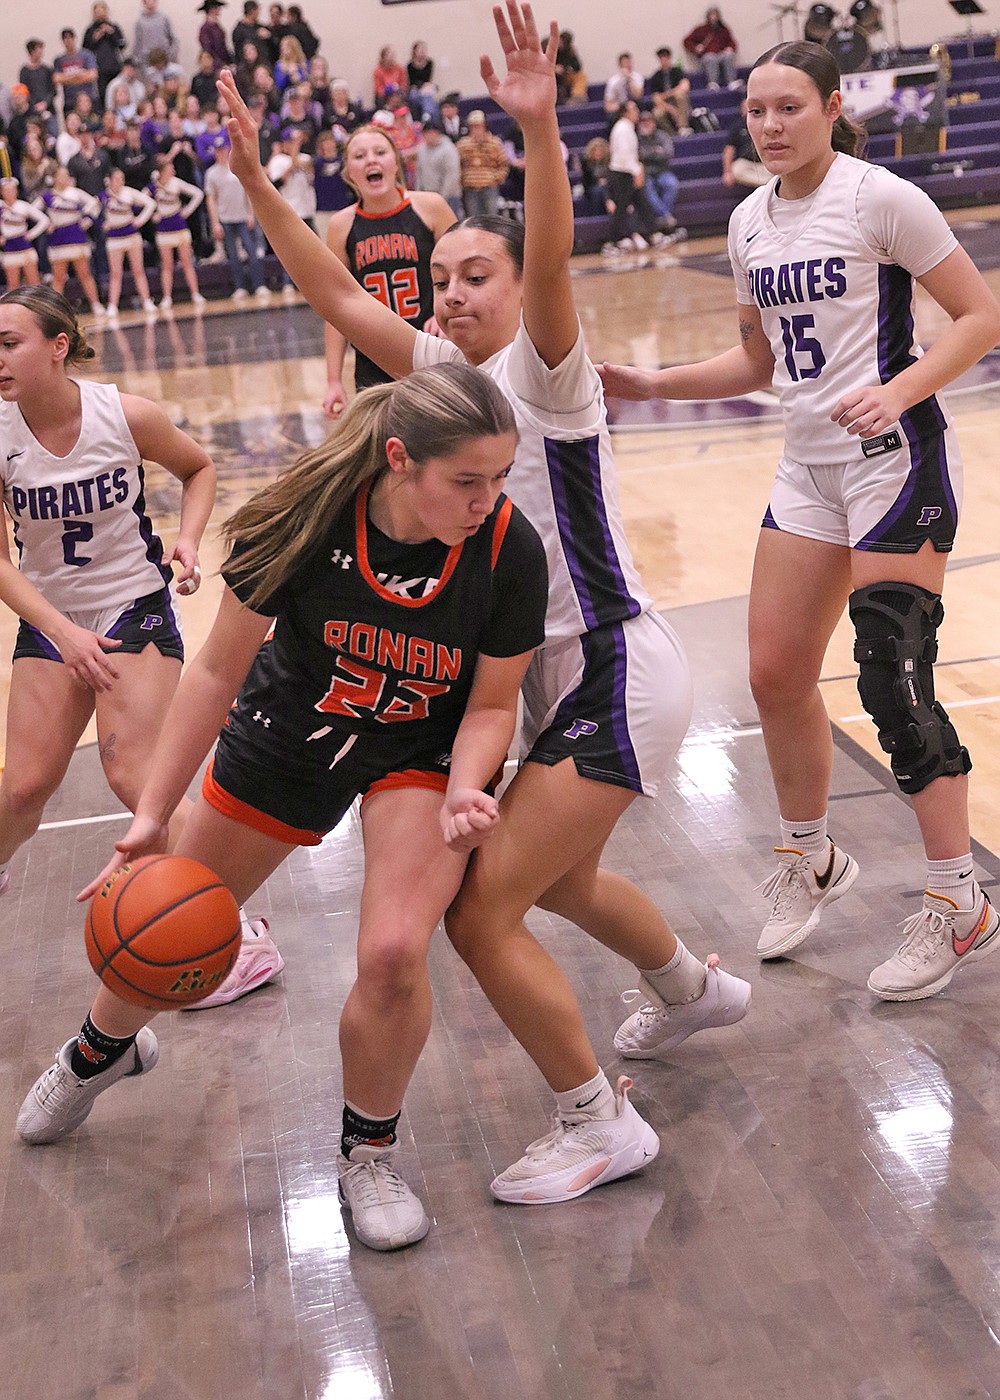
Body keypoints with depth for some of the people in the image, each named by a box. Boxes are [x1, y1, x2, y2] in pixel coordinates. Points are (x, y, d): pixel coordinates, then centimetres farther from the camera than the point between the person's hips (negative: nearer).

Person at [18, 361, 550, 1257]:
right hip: (285, 737, 1)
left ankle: (370, 1152, 8)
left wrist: (464, 794, -33)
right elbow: (218, 670, -17)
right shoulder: (308, 515, -30)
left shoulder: (511, 551, -28)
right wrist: (153, 814, -16)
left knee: (393, 955, -24)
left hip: (425, 755, -1)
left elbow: (491, 705, -12)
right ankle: (103, 1049, 53)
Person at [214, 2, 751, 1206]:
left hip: (615, 676, -9)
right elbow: (337, 298, 1)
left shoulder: (546, 371, -13)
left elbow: (550, 264, -33)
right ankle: (693, 992, 54)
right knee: (558, 878, 28)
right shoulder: (443, 369, 7)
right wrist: (256, 184, -6)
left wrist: (537, 129, -46)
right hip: (559, 676, 9)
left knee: (480, 909, -11)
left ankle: (599, 1125, 7)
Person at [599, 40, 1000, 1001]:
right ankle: (809, 863, 29)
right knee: (777, 672, 6)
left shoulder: (878, 198, -10)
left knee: (893, 680, -11)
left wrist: (899, 390, -25)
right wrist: (651, 385, 8)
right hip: (809, 466, 7)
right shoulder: (751, 221, 9)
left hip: (896, 455, -7)